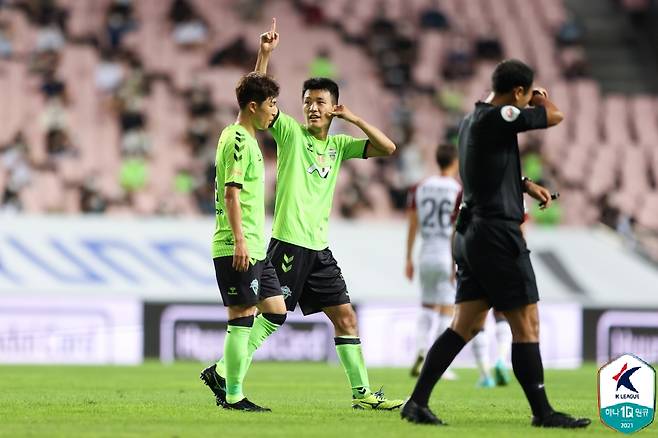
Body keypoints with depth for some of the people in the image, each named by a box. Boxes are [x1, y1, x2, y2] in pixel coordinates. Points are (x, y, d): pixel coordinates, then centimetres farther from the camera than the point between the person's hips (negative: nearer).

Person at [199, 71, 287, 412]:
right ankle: (233, 395, -1)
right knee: (243, 316, -7)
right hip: (237, 247, -11)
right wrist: (239, 240, -25)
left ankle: (221, 372, 16)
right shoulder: (237, 140, -14)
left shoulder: (246, 138, 14)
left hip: (254, 247, 11)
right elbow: (231, 192, -20)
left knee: (275, 311, 11)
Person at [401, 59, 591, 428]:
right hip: (497, 235, -10)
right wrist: (542, 99, 12)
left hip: (473, 233, 10)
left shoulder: (474, 120, 15)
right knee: (526, 325, -3)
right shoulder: (496, 118, -15)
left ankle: (417, 402, 6)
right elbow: (555, 117, -9)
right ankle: (542, 412, 2)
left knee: (467, 324, 9)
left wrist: (525, 184, 19)